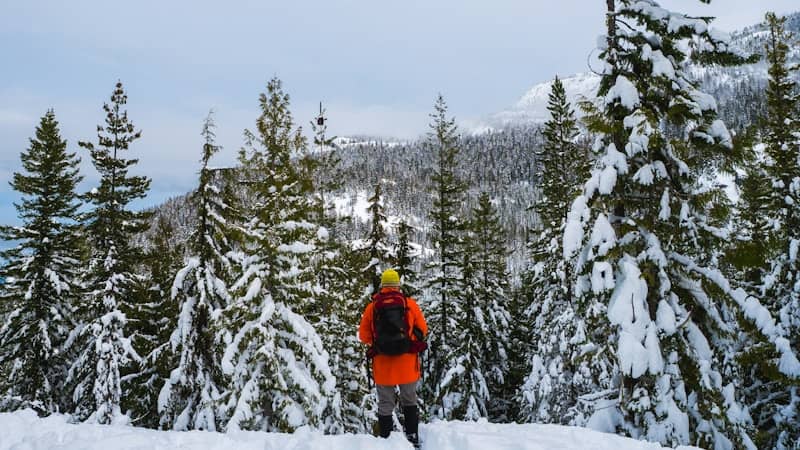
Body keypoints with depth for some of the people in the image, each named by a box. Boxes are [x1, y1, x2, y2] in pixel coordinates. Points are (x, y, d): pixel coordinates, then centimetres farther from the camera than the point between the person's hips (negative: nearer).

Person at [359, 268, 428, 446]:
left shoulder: (372, 306, -2)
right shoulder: (410, 303, -3)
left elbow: (364, 335, 2)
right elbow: (422, 330, 2)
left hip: (383, 364, 0)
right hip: (407, 363, 0)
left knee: (385, 404, 10)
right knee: (409, 401, 16)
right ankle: (412, 437, 15)